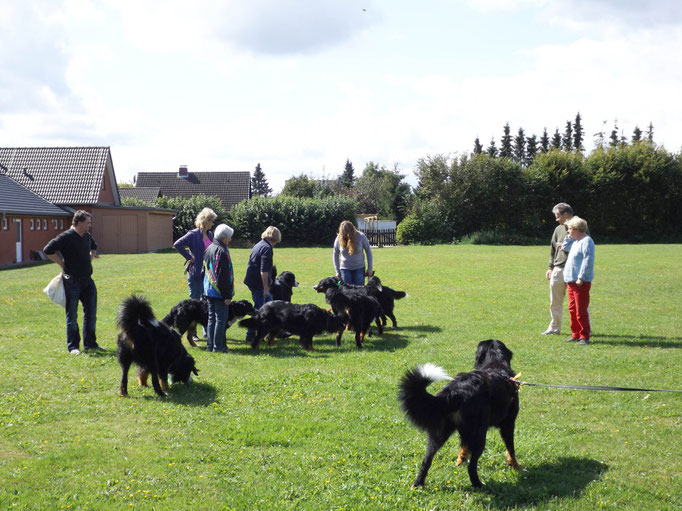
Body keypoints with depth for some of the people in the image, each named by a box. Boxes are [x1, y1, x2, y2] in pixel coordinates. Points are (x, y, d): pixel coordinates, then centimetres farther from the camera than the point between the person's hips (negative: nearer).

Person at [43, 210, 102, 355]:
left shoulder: (88, 236, 9)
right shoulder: (66, 237, -15)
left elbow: (93, 247, 32)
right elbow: (48, 250, -18)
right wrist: (63, 264, -12)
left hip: (88, 280, 7)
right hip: (72, 281, -7)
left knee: (91, 313, 10)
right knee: (72, 315, 2)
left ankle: (90, 343, 21)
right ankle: (73, 346, 9)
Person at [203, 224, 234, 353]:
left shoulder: (208, 249, 11)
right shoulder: (222, 252, -19)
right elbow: (224, 276, -20)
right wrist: (227, 295, -17)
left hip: (209, 290, 9)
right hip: (219, 292, -9)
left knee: (212, 318, 14)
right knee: (221, 319, -2)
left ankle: (210, 345, 18)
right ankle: (218, 346, -1)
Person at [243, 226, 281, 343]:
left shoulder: (258, 245, 14)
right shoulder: (267, 248, -16)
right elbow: (264, 270, -22)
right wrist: (266, 288, -20)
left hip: (251, 280, 10)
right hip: (258, 283, -10)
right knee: (259, 309, -3)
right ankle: (250, 336, 2)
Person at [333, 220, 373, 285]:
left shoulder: (361, 236, -12)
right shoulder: (339, 239, -9)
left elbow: (368, 251, -1)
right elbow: (336, 254, 4)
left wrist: (369, 268, -3)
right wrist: (337, 271, 3)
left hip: (359, 268, -1)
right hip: (345, 269, 1)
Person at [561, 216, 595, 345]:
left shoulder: (586, 241, -14)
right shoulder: (575, 241, 15)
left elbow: (588, 261, -21)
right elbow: (565, 248, 27)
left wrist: (581, 277, -24)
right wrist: (569, 237, 13)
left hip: (581, 282, -10)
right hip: (571, 281, 10)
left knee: (581, 311, -6)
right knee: (572, 309, 13)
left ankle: (584, 336, -1)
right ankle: (575, 334, 21)